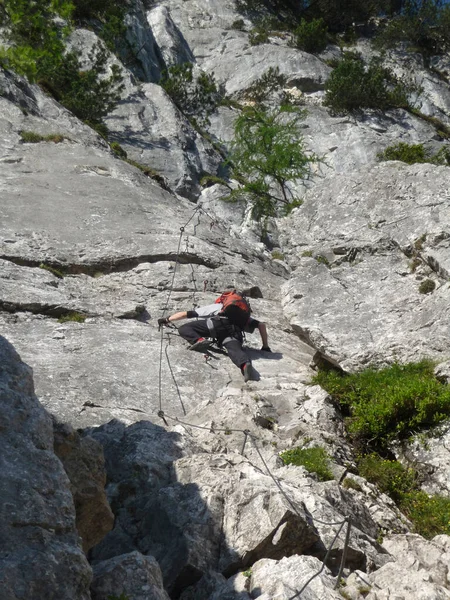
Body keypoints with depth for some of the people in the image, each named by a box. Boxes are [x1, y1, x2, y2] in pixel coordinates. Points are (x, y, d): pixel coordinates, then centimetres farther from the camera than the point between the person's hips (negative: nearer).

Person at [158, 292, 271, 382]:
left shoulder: (212, 307, 40)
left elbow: (185, 314, 40)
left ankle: (199, 341, -22)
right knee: (235, 349, -23)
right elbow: (262, 325, 39)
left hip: (217, 323, -2)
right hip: (234, 331, 2)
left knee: (183, 329, 8)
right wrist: (265, 346, 44)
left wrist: (167, 319, 53)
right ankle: (245, 364, -57)